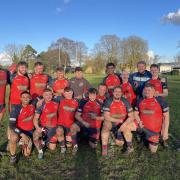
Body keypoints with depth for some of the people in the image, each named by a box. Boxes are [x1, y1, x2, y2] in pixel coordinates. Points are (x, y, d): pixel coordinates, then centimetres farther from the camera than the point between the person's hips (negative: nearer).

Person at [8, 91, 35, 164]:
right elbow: (11, 125, -22)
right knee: (14, 137, -38)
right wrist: (22, 134, -32)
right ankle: (12, 156, -11)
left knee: (26, 154, 1)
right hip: (18, 130, -3)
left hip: (29, 132, 3)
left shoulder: (32, 106, -7)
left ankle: (23, 143, 33)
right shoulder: (16, 109, -17)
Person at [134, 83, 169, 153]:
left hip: (154, 129, -4)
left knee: (153, 150, 0)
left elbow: (166, 116, -6)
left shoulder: (160, 100, -9)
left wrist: (165, 131, -10)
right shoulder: (140, 101, 2)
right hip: (143, 126, 4)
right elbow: (136, 113, 12)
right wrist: (139, 121, -8)